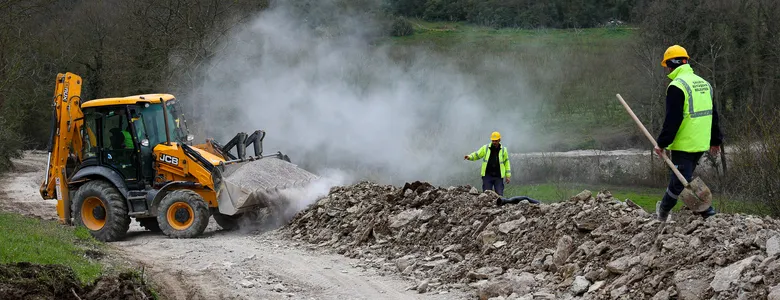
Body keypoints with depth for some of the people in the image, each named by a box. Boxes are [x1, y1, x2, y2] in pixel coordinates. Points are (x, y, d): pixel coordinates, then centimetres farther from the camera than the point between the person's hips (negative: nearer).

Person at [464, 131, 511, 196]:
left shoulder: (503, 150, 5)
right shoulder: (485, 148, 4)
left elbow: (506, 162, 11)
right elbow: (477, 155, 9)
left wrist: (508, 175, 8)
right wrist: (469, 157, -12)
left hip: (498, 176, 0)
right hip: (487, 175, 0)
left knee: (499, 195, -2)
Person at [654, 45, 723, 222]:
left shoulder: (677, 86, -14)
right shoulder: (703, 83, 12)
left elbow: (672, 119, -19)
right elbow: (712, 115, 18)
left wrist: (662, 143, -12)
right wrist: (716, 141, 24)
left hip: (683, 144, -9)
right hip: (702, 144, 9)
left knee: (681, 180, -3)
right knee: (683, 178, 20)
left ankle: (707, 212, -4)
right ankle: (664, 209, 28)